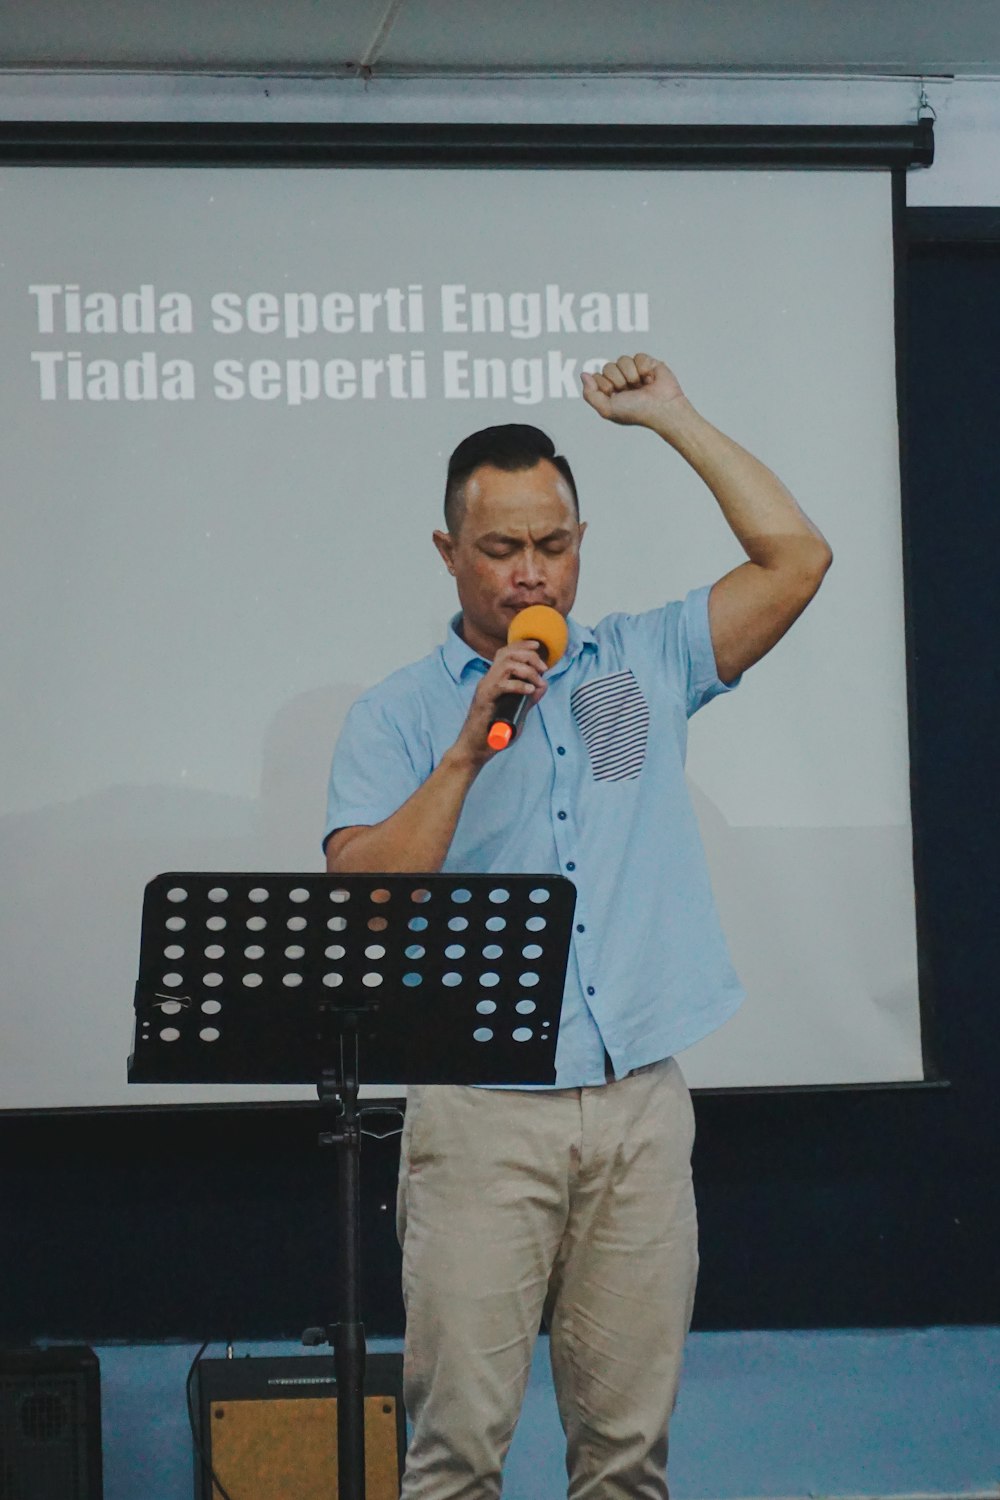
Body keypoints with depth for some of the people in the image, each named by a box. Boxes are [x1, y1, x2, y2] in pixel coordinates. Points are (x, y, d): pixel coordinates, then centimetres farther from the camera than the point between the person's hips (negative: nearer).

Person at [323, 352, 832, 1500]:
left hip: (640, 1106, 3)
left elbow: (795, 560, 7)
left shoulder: (644, 664, 13)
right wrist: (468, 750, -14)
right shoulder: (397, 716, 5)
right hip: (482, 1113, -2)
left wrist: (672, 418, 8)